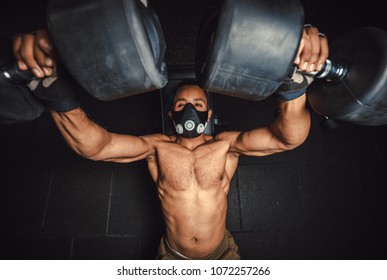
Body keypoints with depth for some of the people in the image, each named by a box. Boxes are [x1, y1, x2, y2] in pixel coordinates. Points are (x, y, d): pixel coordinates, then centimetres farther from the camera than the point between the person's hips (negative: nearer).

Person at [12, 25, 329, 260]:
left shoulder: (226, 145, -17)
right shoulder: (157, 147, -17)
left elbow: (288, 136, -33)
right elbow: (92, 145, -33)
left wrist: (295, 78, -53)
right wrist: (53, 84, -49)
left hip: (222, 253, 0)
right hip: (173, 256, 1)